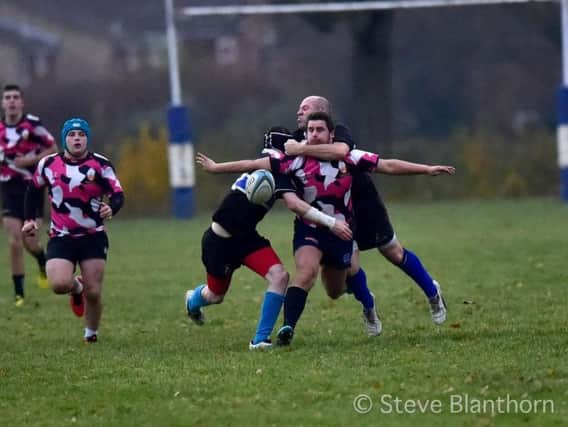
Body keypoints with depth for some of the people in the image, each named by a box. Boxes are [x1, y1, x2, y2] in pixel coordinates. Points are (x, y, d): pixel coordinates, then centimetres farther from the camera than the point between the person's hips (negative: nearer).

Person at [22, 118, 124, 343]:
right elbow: (32, 189, 18)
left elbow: (118, 195, -11)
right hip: (61, 238, 1)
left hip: (93, 237, -1)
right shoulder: (48, 164, 2)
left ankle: (91, 332, 24)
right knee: (59, 284, -21)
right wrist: (29, 219, 10)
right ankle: (76, 288, 17)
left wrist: (111, 208, -33)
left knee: (93, 293, -4)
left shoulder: (100, 164, -6)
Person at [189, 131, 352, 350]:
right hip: (220, 240, -8)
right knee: (215, 295, 15)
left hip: (245, 237, 8)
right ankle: (192, 300, 53)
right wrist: (331, 223, -35)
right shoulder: (276, 163, -25)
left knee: (279, 275, -15)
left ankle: (260, 340, -9)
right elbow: (294, 204, -34)